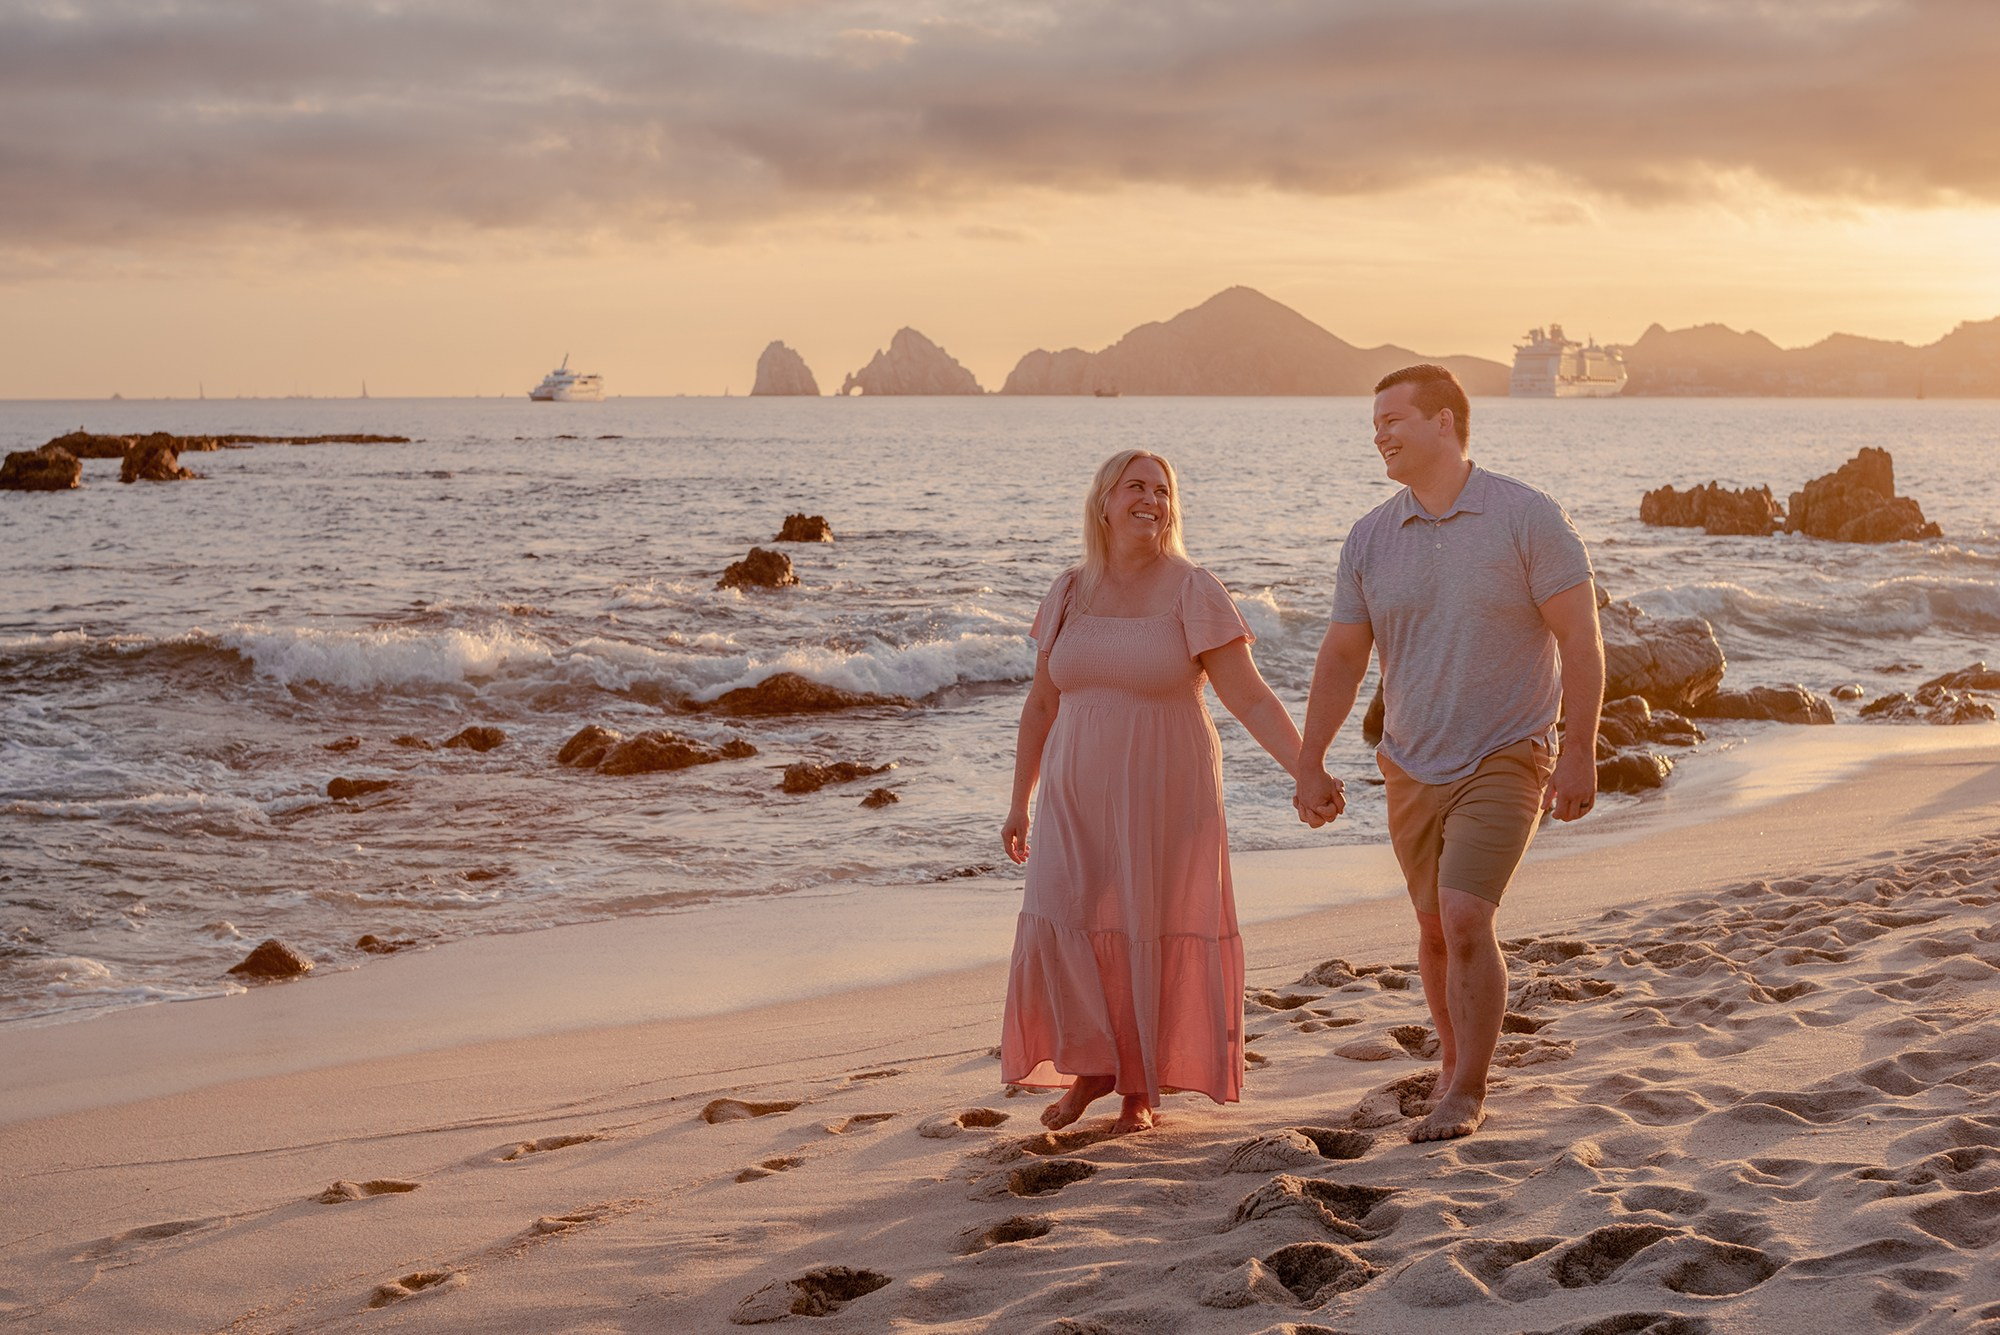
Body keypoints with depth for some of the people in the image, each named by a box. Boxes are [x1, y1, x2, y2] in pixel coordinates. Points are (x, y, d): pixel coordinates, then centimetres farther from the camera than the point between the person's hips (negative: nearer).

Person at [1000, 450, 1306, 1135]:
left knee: (1154, 939, 1)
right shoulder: (1070, 593, 6)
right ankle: (1091, 1066, 15)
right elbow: (1041, 705, 13)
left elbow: (1251, 699, -9)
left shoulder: (1193, 592, -6)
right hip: (1079, 800, 3)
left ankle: (1142, 1087, 18)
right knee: (1060, 930, -6)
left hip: (1165, 800, -3)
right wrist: (1020, 802, 15)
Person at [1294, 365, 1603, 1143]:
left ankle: (1467, 1093, -6)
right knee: (1436, 930, 14)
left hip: (1504, 759, -5)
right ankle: (1455, 1060, 35)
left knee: (1465, 919, -17)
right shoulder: (1371, 538, 3)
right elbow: (1342, 655, 7)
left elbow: (1580, 638, -11)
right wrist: (1309, 765, 4)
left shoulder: (1528, 518, -10)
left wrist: (1579, 754, -16)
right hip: (1411, 767, 5)